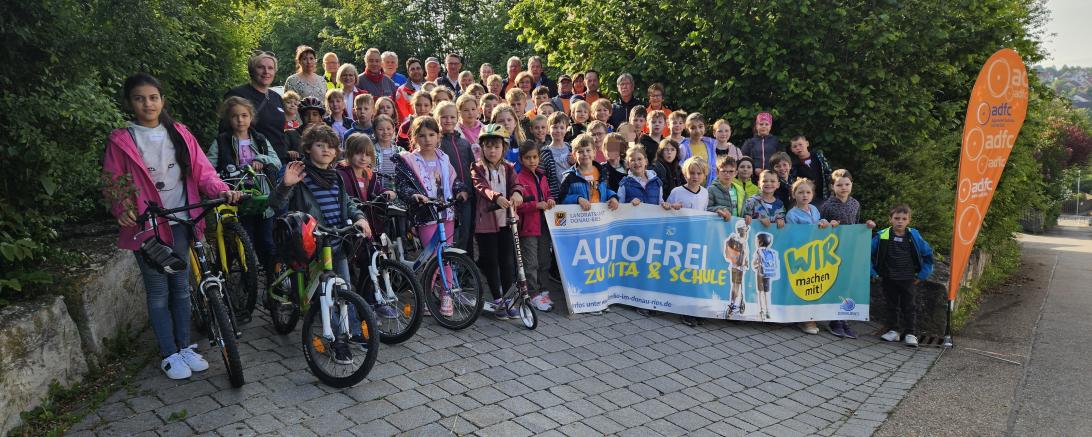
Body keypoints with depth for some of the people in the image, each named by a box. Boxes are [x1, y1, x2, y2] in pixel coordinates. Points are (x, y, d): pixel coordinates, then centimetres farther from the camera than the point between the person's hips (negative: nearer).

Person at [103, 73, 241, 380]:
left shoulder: (179, 134, 5)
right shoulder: (121, 141, -2)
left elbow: (202, 170, 0)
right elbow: (113, 184, -1)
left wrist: (222, 191, -17)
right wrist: (123, 211, -18)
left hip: (181, 222, 3)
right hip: (147, 227, -3)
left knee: (181, 287, 13)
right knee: (158, 292, 5)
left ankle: (185, 347, 26)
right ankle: (170, 355, 17)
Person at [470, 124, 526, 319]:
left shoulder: (508, 168, 8)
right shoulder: (478, 169, -1)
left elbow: (514, 184, -11)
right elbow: (482, 187, -20)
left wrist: (516, 193, -36)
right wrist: (497, 197, -41)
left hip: (505, 220, 2)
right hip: (486, 222, -2)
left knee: (508, 260, 4)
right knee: (490, 261, 4)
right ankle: (497, 300, 16)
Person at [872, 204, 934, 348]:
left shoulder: (914, 236, -5)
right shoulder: (882, 236, -8)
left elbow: (928, 254, 6)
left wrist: (922, 275, 4)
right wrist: (873, 273, 0)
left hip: (909, 280, 0)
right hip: (889, 280, 1)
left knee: (910, 306, 3)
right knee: (892, 305, 11)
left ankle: (910, 334, 8)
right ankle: (893, 331, 21)